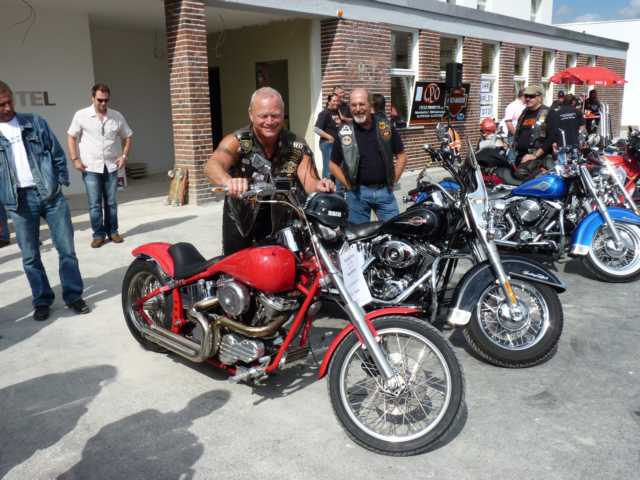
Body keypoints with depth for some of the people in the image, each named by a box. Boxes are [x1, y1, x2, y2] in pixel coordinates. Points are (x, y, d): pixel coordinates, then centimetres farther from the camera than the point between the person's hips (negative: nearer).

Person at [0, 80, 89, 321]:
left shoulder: (35, 122, 6)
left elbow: (57, 154, 9)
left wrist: (61, 182, 2)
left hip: (50, 194, 0)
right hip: (19, 201, 0)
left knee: (66, 249, 3)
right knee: (30, 256, 7)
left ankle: (73, 295, 15)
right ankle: (42, 300, 20)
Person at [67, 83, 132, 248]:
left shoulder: (117, 116, 3)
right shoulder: (81, 115, -3)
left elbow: (127, 137, 12)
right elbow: (71, 137, 3)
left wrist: (124, 156, -1)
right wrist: (75, 159, -5)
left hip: (111, 167, 2)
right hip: (90, 167, -2)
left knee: (111, 202, 9)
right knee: (94, 204, 0)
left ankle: (112, 231, 20)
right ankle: (98, 234, 9)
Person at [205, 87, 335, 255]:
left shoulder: (297, 147, -13)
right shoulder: (237, 141, -20)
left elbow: (310, 183, -20)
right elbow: (212, 165, -38)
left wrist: (319, 186, -46)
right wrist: (228, 181, -62)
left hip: (279, 218, 2)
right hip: (240, 216, -1)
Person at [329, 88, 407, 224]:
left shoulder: (385, 126, 1)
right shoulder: (344, 132, -2)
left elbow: (401, 156, 7)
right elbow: (333, 164, 5)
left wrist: (393, 181, 0)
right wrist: (349, 185, -3)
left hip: (384, 190, 1)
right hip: (358, 193, -1)